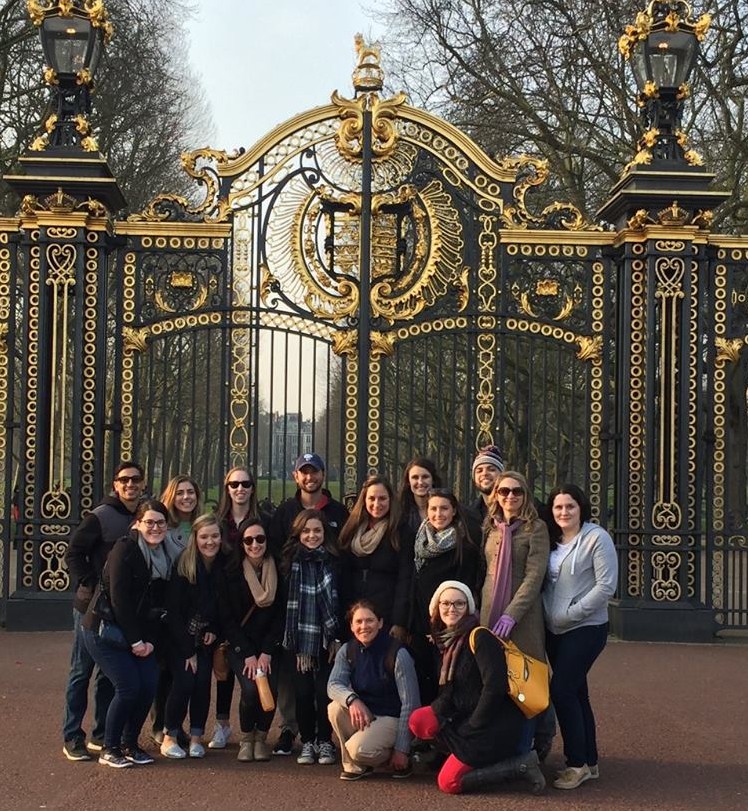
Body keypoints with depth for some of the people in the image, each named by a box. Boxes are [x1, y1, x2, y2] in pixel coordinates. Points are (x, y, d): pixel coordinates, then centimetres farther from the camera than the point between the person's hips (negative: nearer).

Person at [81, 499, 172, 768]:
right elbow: (119, 599, -19)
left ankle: (130, 744, 14)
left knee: (149, 685, -5)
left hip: (139, 636, 7)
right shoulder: (125, 550, -15)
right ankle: (109, 749, 3)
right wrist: (135, 641, -17)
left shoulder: (165, 556, 6)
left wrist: (151, 640, -4)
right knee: (129, 687, -14)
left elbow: (160, 604, 8)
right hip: (105, 630, -6)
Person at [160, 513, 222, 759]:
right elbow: (174, 611, -15)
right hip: (179, 637, -3)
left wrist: (214, 630, -9)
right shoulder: (183, 565, -18)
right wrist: (188, 650, -14)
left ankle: (196, 738, 5)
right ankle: (169, 737, 1)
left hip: (206, 637, 3)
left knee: (203, 683, -8)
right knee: (184, 682, -14)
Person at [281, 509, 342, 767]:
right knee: (303, 691, -2)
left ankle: (325, 741, 10)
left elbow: (340, 602, 4)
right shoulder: (291, 562, 3)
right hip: (301, 640, 0)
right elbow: (288, 602, 1)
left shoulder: (333, 562, 4)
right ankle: (307, 742, 13)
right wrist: (296, 644, -4)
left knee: (325, 692, -5)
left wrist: (337, 637, -1)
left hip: (328, 639, 0)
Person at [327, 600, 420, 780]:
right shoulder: (347, 651, -1)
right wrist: (352, 699, -34)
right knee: (335, 708, -25)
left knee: (359, 750, -31)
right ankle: (354, 765, -5)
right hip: (364, 714, 6)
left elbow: (410, 704, -17)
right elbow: (333, 685, -9)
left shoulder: (398, 655, -18)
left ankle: (397, 759, 1)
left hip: (392, 718, -6)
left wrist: (401, 750, -18)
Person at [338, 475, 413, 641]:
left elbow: (405, 581, -6)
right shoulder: (351, 531, 11)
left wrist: (400, 623, -13)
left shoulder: (402, 534, -1)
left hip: (387, 619, -4)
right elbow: (343, 577, 10)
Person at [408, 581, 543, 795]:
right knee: (419, 721, -9)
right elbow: (448, 692, 11)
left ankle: (521, 764, -4)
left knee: (448, 783, -10)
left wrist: (471, 728, -17)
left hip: (497, 725, -8)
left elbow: (494, 687, -22)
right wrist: (436, 714, -9)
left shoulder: (479, 637, -15)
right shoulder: (447, 641, 11)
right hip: (466, 717, 8)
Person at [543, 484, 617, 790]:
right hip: (555, 630, 7)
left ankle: (578, 763, -3)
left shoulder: (596, 538, -9)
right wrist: (547, 614, -1)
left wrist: (571, 613, -16)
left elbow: (606, 586, -15)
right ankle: (589, 762, 18)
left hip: (585, 629, -7)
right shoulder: (552, 541, 10)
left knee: (561, 690, -13)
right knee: (576, 693, 10)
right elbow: (544, 584, 16)